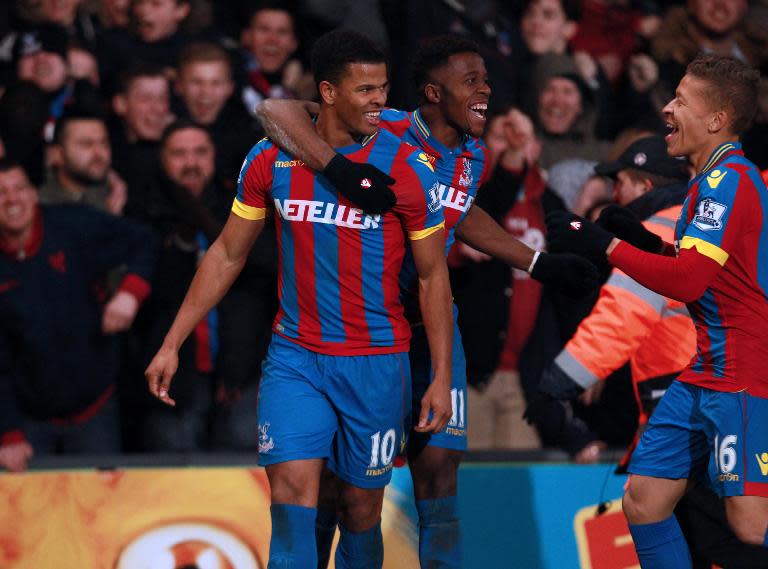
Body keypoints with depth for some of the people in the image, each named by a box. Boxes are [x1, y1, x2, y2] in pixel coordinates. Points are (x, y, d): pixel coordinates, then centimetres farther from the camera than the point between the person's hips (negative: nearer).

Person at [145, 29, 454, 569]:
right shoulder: (272, 160, -1)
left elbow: (433, 276, 1)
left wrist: (442, 378, -4)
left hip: (376, 363, -1)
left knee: (361, 505, 5)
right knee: (292, 490, -15)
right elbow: (228, 255, 10)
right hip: (294, 357, 1)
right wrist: (172, 345, 8)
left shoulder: (408, 168, -6)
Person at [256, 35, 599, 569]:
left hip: (429, 324, 5)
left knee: (438, 464, -3)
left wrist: (541, 263, 22)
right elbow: (275, 108, -27)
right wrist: (338, 168, -41)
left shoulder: (473, 159, 3)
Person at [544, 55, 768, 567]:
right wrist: (646, 241, 11)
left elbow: (688, 280, -23)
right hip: (703, 371, 10)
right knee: (643, 500, 6)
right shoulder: (714, 179, 16)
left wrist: (606, 246, -16)